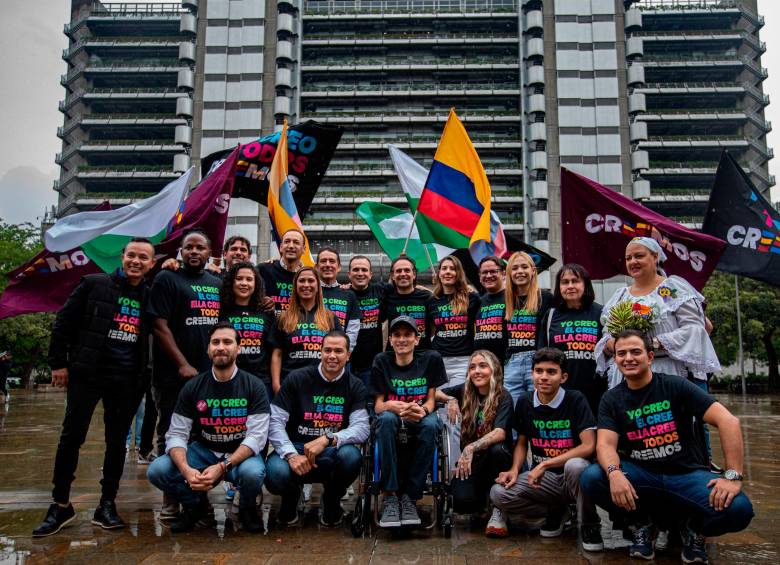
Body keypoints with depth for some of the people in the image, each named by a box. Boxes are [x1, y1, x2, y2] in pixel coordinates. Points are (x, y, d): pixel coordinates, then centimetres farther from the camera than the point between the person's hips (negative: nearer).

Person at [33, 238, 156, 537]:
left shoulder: (151, 297, 5)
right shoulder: (94, 285, -1)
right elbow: (64, 322, 0)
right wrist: (58, 362, -2)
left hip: (127, 381, 2)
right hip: (87, 374, -2)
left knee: (117, 442, 8)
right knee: (71, 438, 2)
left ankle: (107, 505, 20)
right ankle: (60, 505, 16)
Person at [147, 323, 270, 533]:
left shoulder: (253, 386, -10)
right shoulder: (193, 387, -3)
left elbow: (257, 435, -17)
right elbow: (176, 434, -7)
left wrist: (223, 467, -30)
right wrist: (186, 470, -27)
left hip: (241, 453, -2)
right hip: (204, 450, 3)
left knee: (253, 473, -36)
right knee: (156, 471, -20)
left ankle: (247, 508, 2)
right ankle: (195, 504, 10)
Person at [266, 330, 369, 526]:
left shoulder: (355, 386, 2)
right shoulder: (298, 378, -2)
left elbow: (362, 428, -12)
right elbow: (275, 421, -7)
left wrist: (327, 440, -29)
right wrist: (291, 455, -24)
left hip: (332, 453, 1)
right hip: (295, 448, 0)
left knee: (351, 455, -34)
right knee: (276, 474, -33)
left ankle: (331, 501, 2)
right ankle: (291, 497, 9)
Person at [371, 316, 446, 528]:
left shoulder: (431, 359, -3)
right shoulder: (382, 362, -2)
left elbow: (431, 400, 0)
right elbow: (378, 405, -4)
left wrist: (423, 410, -26)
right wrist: (392, 406, -30)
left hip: (419, 416, 0)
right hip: (393, 416, 0)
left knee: (430, 425, -35)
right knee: (387, 419, -36)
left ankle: (409, 497, -24)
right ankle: (390, 496, -31)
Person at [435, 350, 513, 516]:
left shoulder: (503, 397, -12)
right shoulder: (465, 391, 1)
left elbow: (500, 433, -27)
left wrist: (471, 448, -41)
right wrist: (450, 399, -11)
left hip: (496, 458, -2)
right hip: (470, 459, 2)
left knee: (496, 448, -37)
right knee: (462, 502, -25)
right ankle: (482, 501, 15)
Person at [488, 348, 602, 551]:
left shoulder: (575, 400, -11)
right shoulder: (525, 402, 1)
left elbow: (588, 446, -19)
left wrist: (544, 464, -21)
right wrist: (515, 469, -7)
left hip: (571, 477, -4)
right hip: (541, 477, 4)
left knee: (575, 466, -39)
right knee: (498, 493, -20)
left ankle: (589, 526, -11)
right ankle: (555, 512, 5)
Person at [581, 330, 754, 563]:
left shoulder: (676, 386, -5)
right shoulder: (611, 399, 2)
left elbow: (728, 421, -13)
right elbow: (606, 444, -11)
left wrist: (733, 476, -24)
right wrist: (614, 473, -35)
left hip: (686, 474, -1)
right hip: (641, 475, 2)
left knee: (738, 509, -31)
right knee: (591, 477, -27)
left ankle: (692, 526, 4)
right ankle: (641, 523, 1)